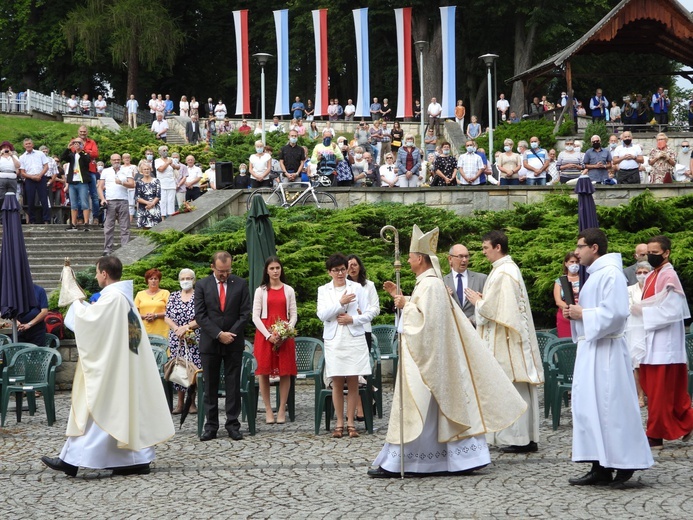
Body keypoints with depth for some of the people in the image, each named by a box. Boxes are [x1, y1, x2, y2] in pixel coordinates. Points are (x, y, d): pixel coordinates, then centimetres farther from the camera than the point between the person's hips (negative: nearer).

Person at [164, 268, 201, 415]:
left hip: (194, 340, -3)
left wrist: (186, 327, -15)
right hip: (176, 339, 3)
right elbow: (167, 317, 6)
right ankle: (180, 402, 6)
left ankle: (192, 402, 2)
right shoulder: (173, 296, 11)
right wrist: (176, 328, -10)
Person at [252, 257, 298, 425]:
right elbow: (255, 317, -1)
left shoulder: (288, 290, 9)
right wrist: (268, 335, -12)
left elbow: (293, 315, 6)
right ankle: (268, 411, 1)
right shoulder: (261, 291, 5)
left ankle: (282, 410, 3)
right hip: (264, 335, -1)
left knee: (285, 372, -2)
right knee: (264, 372, -3)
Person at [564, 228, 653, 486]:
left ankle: (624, 463, -2)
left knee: (609, 406, -8)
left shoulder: (610, 274, -13)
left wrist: (583, 314, -13)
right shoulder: (596, 275, 18)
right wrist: (576, 312, 9)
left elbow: (615, 312, -23)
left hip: (605, 351, -10)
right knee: (590, 406, 8)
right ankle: (601, 467, 10)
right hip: (590, 349, 10)